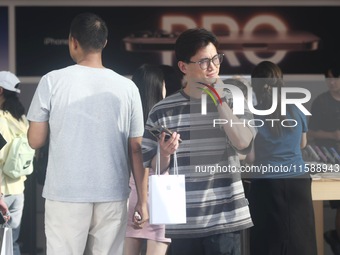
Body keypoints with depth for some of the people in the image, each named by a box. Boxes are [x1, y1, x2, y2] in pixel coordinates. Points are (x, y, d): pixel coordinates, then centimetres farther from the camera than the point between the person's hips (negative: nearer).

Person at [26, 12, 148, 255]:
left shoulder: (53, 81, -3)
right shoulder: (127, 87, 1)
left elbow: (35, 141, 2)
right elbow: (137, 149, 4)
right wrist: (143, 199, 10)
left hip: (66, 195, -2)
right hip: (113, 196, 2)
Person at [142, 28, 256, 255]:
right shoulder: (162, 111, 3)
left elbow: (244, 143, -12)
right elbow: (153, 168, 7)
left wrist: (220, 100, -11)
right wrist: (164, 153, -14)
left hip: (225, 219, 0)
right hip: (182, 221, 1)